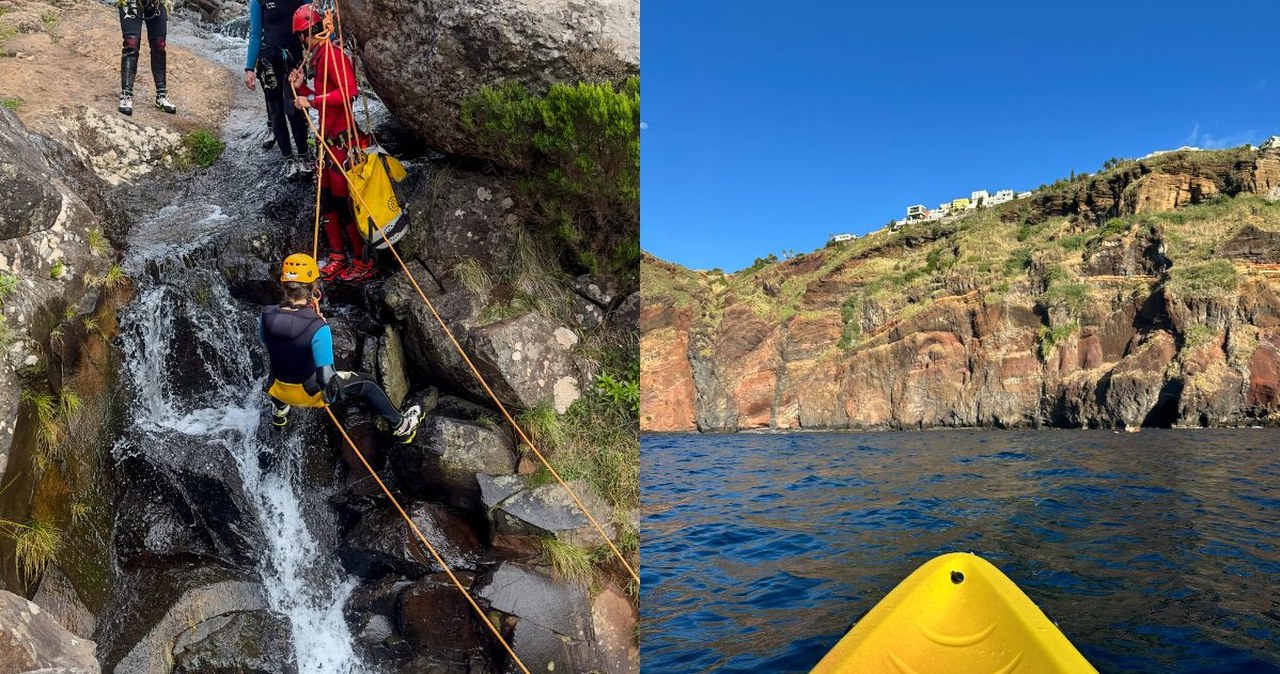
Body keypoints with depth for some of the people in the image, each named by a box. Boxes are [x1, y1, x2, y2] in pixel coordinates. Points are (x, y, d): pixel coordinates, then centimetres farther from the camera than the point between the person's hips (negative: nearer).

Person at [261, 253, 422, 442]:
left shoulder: (266, 316, -19)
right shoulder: (318, 328, -34)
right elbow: (326, 379, -33)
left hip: (277, 390, 4)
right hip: (309, 393, -4)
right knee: (366, 384, 18)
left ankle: (280, 410, 62)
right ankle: (400, 425, 35)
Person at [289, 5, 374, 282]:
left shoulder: (331, 53, -11)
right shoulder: (318, 58, 18)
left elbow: (348, 91, -24)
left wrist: (311, 100, -20)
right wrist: (301, 87, 8)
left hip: (341, 138, -10)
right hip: (327, 138, 10)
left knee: (343, 200, -7)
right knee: (326, 199, 11)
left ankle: (362, 264, 1)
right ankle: (338, 257, 20)